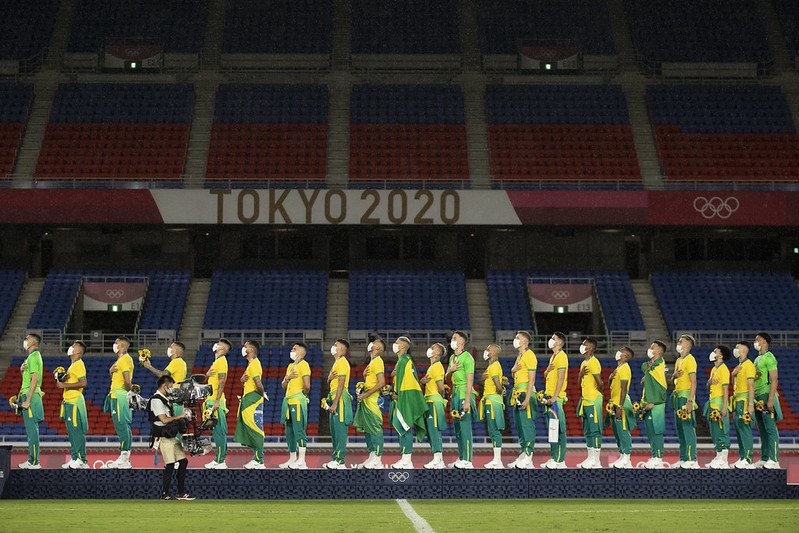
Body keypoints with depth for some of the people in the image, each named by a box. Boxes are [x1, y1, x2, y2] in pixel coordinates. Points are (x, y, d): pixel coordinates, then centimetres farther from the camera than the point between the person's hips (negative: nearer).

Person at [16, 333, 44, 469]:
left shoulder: (33, 357, -12)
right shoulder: (31, 356, 19)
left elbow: (35, 379, -20)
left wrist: (27, 400, -22)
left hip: (31, 396, -10)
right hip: (28, 396, 10)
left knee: (32, 430, -11)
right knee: (31, 430, 12)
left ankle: (34, 462, -12)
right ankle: (32, 460, 15)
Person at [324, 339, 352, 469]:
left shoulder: (342, 362, -10)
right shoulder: (337, 362, 21)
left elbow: (341, 384, -18)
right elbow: (329, 382, 24)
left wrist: (335, 403, -22)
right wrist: (330, 378, -1)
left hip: (340, 398, -10)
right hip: (334, 398, 10)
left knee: (340, 429, -11)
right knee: (334, 430, 10)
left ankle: (339, 461, -14)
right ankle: (336, 459, 13)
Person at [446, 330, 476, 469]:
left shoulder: (467, 357, -10)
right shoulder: (452, 357, 17)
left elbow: (470, 380, -16)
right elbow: (447, 377, 23)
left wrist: (467, 400, -22)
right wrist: (450, 370, -1)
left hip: (464, 394, -9)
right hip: (455, 394, 9)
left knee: (465, 427, -10)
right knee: (457, 427, 12)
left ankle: (467, 461, -10)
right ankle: (461, 458, 18)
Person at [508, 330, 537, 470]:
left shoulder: (529, 355, -10)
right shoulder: (519, 356, 20)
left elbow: (532, 379, -16)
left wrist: (527, 399, -22)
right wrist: (514, 369, -3)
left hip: (526, 393, -10)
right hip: (517, 393, 10)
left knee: (527, 425, -10)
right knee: (519, 427, 10)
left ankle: (528, 458, -12)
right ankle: (522, 456, 14)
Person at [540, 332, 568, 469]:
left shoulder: (561, 356, -11)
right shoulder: (553, 356, 19)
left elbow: (561, 378, -17)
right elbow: (546, 375, 24)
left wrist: (554, 397, -22)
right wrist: (548, 370, 0)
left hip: (556, 398, -10)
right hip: (550, 397, 10)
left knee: (558, 429, -9)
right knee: (552, 429, 10)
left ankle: (560, 461, -10)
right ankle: (553, 459, 13)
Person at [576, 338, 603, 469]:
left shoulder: (593, 363, -14)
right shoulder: (584, 363, 17)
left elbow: (600, 383, -18)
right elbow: (580, 382, 17)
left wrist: (599, 390, 1)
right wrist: (581, 374, -2)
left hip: (593, 400, -10)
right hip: (585, 400, 10)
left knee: (595, 430, -8)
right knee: (587, 431, 12)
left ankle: (596, 461, -8)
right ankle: (590, 458, 16)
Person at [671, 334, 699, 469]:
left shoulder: (690, 360, -9)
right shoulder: (678, 361, 18)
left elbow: (693, 382, -16)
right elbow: (673, 380, 25)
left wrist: (690, 401, -23)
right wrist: (674, 376, 0)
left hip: (686, 397, -9)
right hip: (678, 397, 9)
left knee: (688, 428, -11)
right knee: (680, 429, 9)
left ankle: (692, 460, -12)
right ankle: (683, 459, 13)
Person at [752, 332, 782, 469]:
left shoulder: (769, 358, -8)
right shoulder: (757, 359, 20)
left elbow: (774, 380, -15)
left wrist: (770, 400, -22)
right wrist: (753, 399, 18)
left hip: (766, 395, -9)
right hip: (757, 397, 9)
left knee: (770, 428, -10)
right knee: (762, 430, 10)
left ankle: (774, 460, -13)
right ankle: (764, 459, 12)